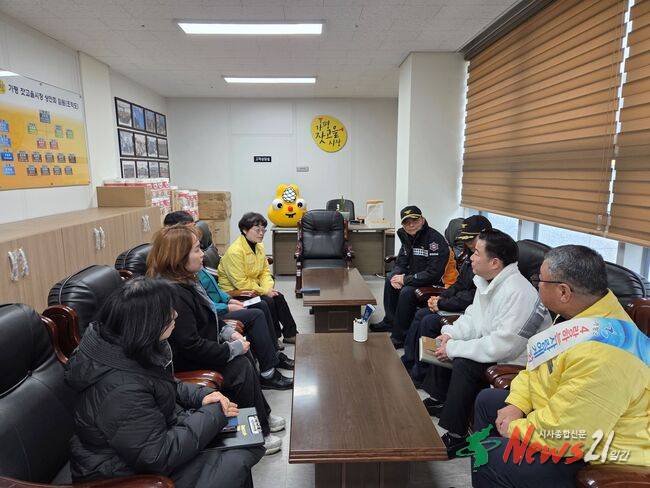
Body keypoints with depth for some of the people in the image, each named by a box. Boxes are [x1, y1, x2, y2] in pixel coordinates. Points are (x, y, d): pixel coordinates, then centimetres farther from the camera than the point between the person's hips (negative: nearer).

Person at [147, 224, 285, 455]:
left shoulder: (186, 280, 2)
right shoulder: (174, 294, -30)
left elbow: (208, 316, 16)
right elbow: (192, 347, -29)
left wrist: (228, 331, 2)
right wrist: (232, 349, -19)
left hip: (201, 348, 10)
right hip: (186, 365, -10)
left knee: (244, 355, 4)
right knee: (240, 365, -13)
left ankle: (262, 415, 19)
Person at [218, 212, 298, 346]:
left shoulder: (259, 246, 3)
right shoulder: (235, 251, -25)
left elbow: (265, 271, 7)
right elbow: (241, 283, -25)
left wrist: (269, 288, -13)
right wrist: (264, 291, -21)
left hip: (253, 287, 8)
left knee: (278, 297, -7)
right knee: (268, 302, -21)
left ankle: (290, 333, 6)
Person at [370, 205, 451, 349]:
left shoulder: (435, 240, -24)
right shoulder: (408, 237, 4)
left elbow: (433, 274, -29)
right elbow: (401, 262, 11)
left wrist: (405, 279, -23)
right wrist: (396, 275, -13)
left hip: (434, 283, -10)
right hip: (416, 275, 10)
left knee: (407, 292, -29)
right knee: (390, 279, 11)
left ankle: (399, 337, -14)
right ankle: (390, 321, 22)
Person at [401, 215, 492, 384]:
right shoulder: (471, 255, 8)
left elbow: (474, 296, -26)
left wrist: (441, 304, -16)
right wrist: (441, 297, 0)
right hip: (461, 305, 11)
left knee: (429, 322, -19)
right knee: (420, 314, 5)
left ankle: (419, 376, -2)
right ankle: (407, 363, 14)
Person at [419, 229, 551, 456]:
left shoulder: (518, 293, -31)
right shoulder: (487, 280, -1)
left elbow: (501, 346, -33)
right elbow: (473, 316, 10)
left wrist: (454, 348, -26)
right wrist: (451, 334, -8)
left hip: (517, 361, -10)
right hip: (492, 345, 10)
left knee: (464, 364, -27)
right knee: (444, 344, 10)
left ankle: (457, 436, -11)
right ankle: (439, 400, 26)